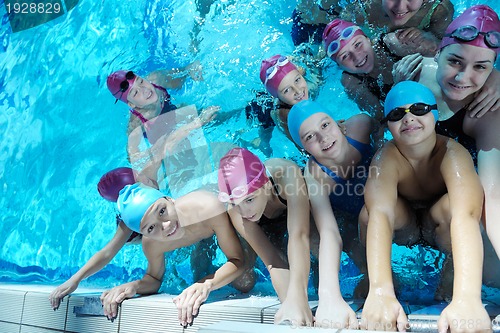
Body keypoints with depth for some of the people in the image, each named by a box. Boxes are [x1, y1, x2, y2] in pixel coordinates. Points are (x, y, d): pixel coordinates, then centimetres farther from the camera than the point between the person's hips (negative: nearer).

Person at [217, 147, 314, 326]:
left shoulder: (286, 174, -46)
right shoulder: (234, 211, -37)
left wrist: (297, 296, -69)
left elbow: (299, 235, -56)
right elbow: (273, 261, -40)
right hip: (271, 225, 1)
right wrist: (289, 302, -58)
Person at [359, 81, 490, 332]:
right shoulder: (386, 159, -28)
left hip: (441, 226, 0)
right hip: (404, 226, 1)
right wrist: (380, 292, -62)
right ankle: (366, 277, -3)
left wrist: (466, 298, -64)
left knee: (450, 205, -35)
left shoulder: (453, 153, -30)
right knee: (368, 213, -32)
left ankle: (450, 270, -7)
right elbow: (381, 214, -46)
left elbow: (466, 215, -48)